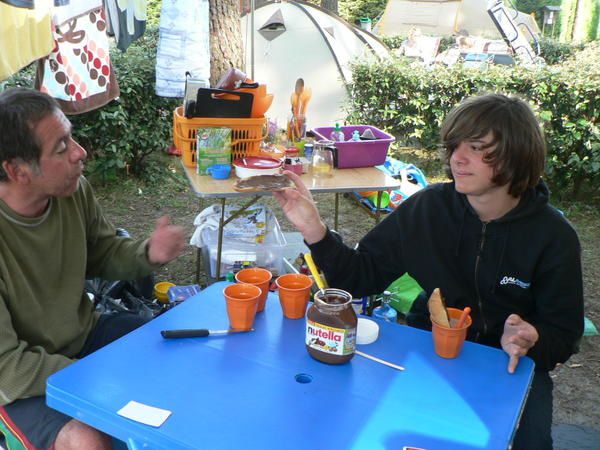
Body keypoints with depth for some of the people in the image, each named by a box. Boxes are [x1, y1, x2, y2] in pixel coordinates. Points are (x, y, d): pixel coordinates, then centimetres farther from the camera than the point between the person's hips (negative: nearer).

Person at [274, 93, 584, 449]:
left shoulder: (554, 236, -11)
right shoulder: (428, 207, -9)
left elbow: (564, 333, -3)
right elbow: (360, 276, -7)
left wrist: (532, 341, -26)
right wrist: (315, 231, -22)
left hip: (510, 366, 0)